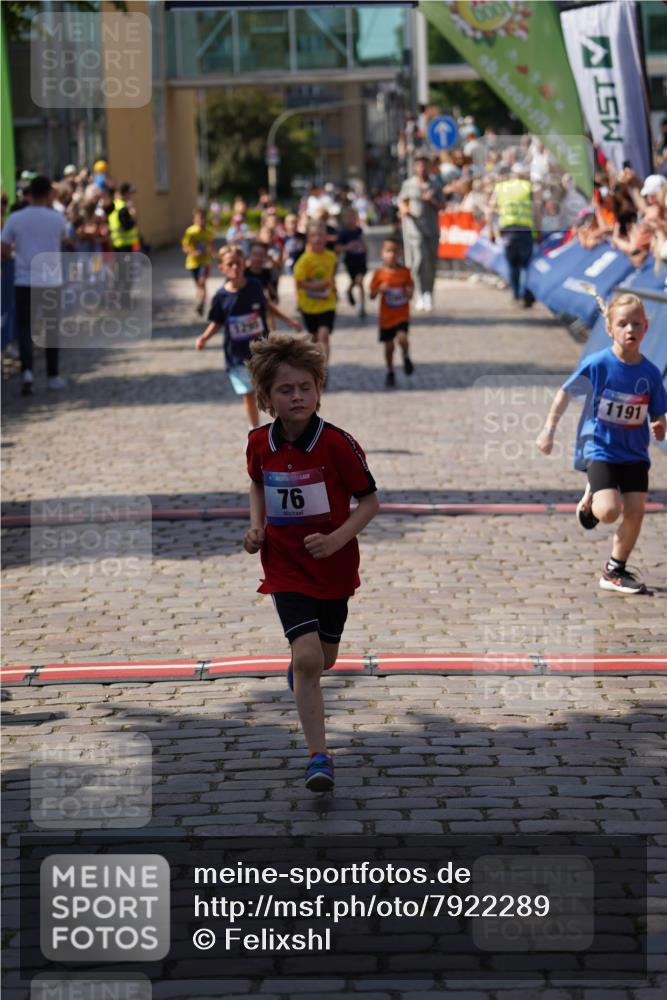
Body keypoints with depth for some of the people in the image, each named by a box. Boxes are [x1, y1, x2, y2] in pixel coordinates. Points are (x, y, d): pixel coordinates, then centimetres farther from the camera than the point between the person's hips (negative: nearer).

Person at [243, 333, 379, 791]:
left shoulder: (338, 443, -17)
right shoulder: (259, 444, -6)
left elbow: (370, 500, -10)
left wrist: (336, 538, -24)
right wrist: (257, 527, 0)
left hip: (334, 566, 0)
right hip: (286, 567, 0)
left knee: (324, 660, 17)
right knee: (307, 657, -16)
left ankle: (298, 672, 55)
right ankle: (319, 757, -12)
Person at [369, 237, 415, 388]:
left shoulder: (404, 272, -4)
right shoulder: (379, 274, -6)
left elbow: (410, 286, 9)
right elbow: (372, 295, -3)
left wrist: (410, 292, -14)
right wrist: (379, 290, -24)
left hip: (402, 315, -1)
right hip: (386, 317, 1)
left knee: (402, 338, -23)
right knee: (389, 346, 9)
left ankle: (406, 357, 9)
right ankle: (390, 372, 31)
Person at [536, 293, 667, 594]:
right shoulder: (597, 365, -13)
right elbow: (566, 393, -1)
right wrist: (549, 430, -2)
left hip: (634, 453, 4)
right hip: (600, 448, -3)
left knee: (635, 512, -4)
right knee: (610, 511, -19)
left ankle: (615, 572, 15)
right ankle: (591, 497, 17)